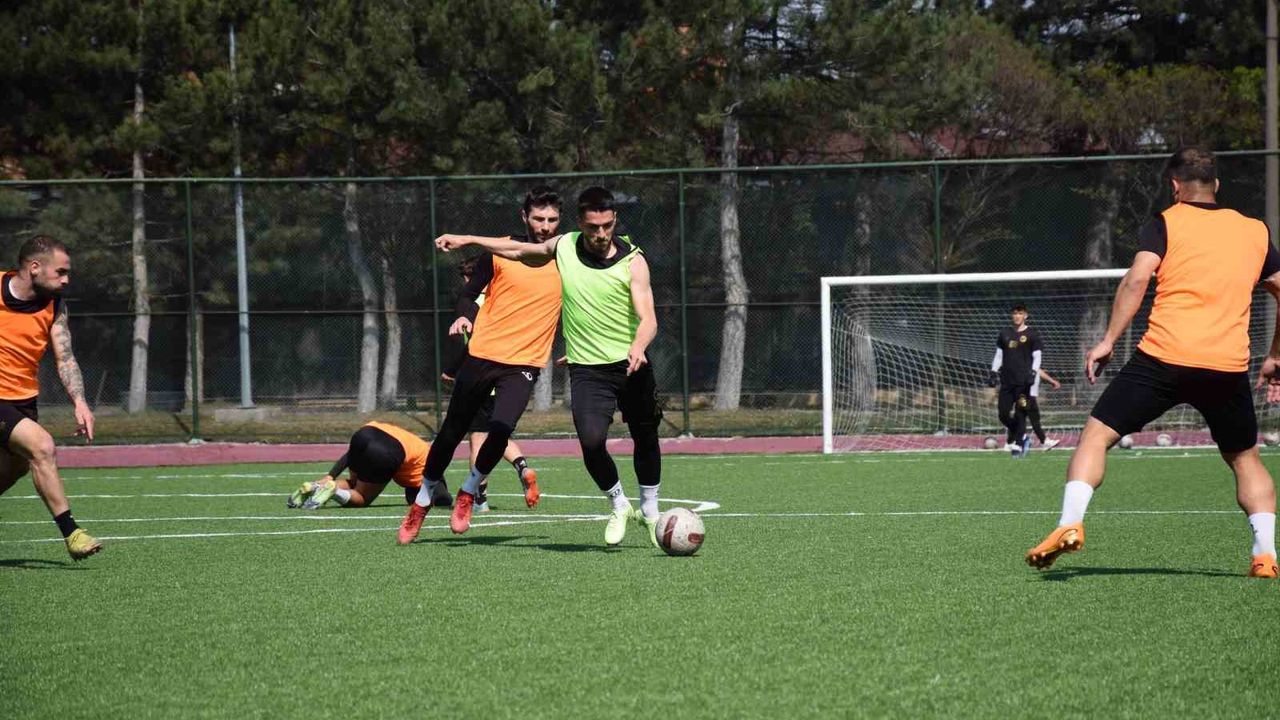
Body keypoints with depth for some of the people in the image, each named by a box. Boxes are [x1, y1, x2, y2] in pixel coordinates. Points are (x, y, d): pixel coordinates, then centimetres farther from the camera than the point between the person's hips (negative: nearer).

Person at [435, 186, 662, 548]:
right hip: (587, 367, 1)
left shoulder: (632, 261, -10)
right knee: (591, 441, -19)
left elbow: (647, 318, -19)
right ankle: (618, 506, 6)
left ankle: (650, 511, 37)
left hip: (631, 365, -1)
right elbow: (518, 250, 20)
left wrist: (638, 346, -41)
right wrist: (467, 240, 21)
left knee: (645, 438, 12)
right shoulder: (564, 247, 0)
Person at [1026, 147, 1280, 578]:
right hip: (1229, 366, 3)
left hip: (1164, 357, -3)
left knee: (1096, 434, 5)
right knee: (1245, 458, 22)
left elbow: (1137, 279, -9)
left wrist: (1108, 340, -8)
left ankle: (1070, 524, -13)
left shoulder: (1167, 223, 6)